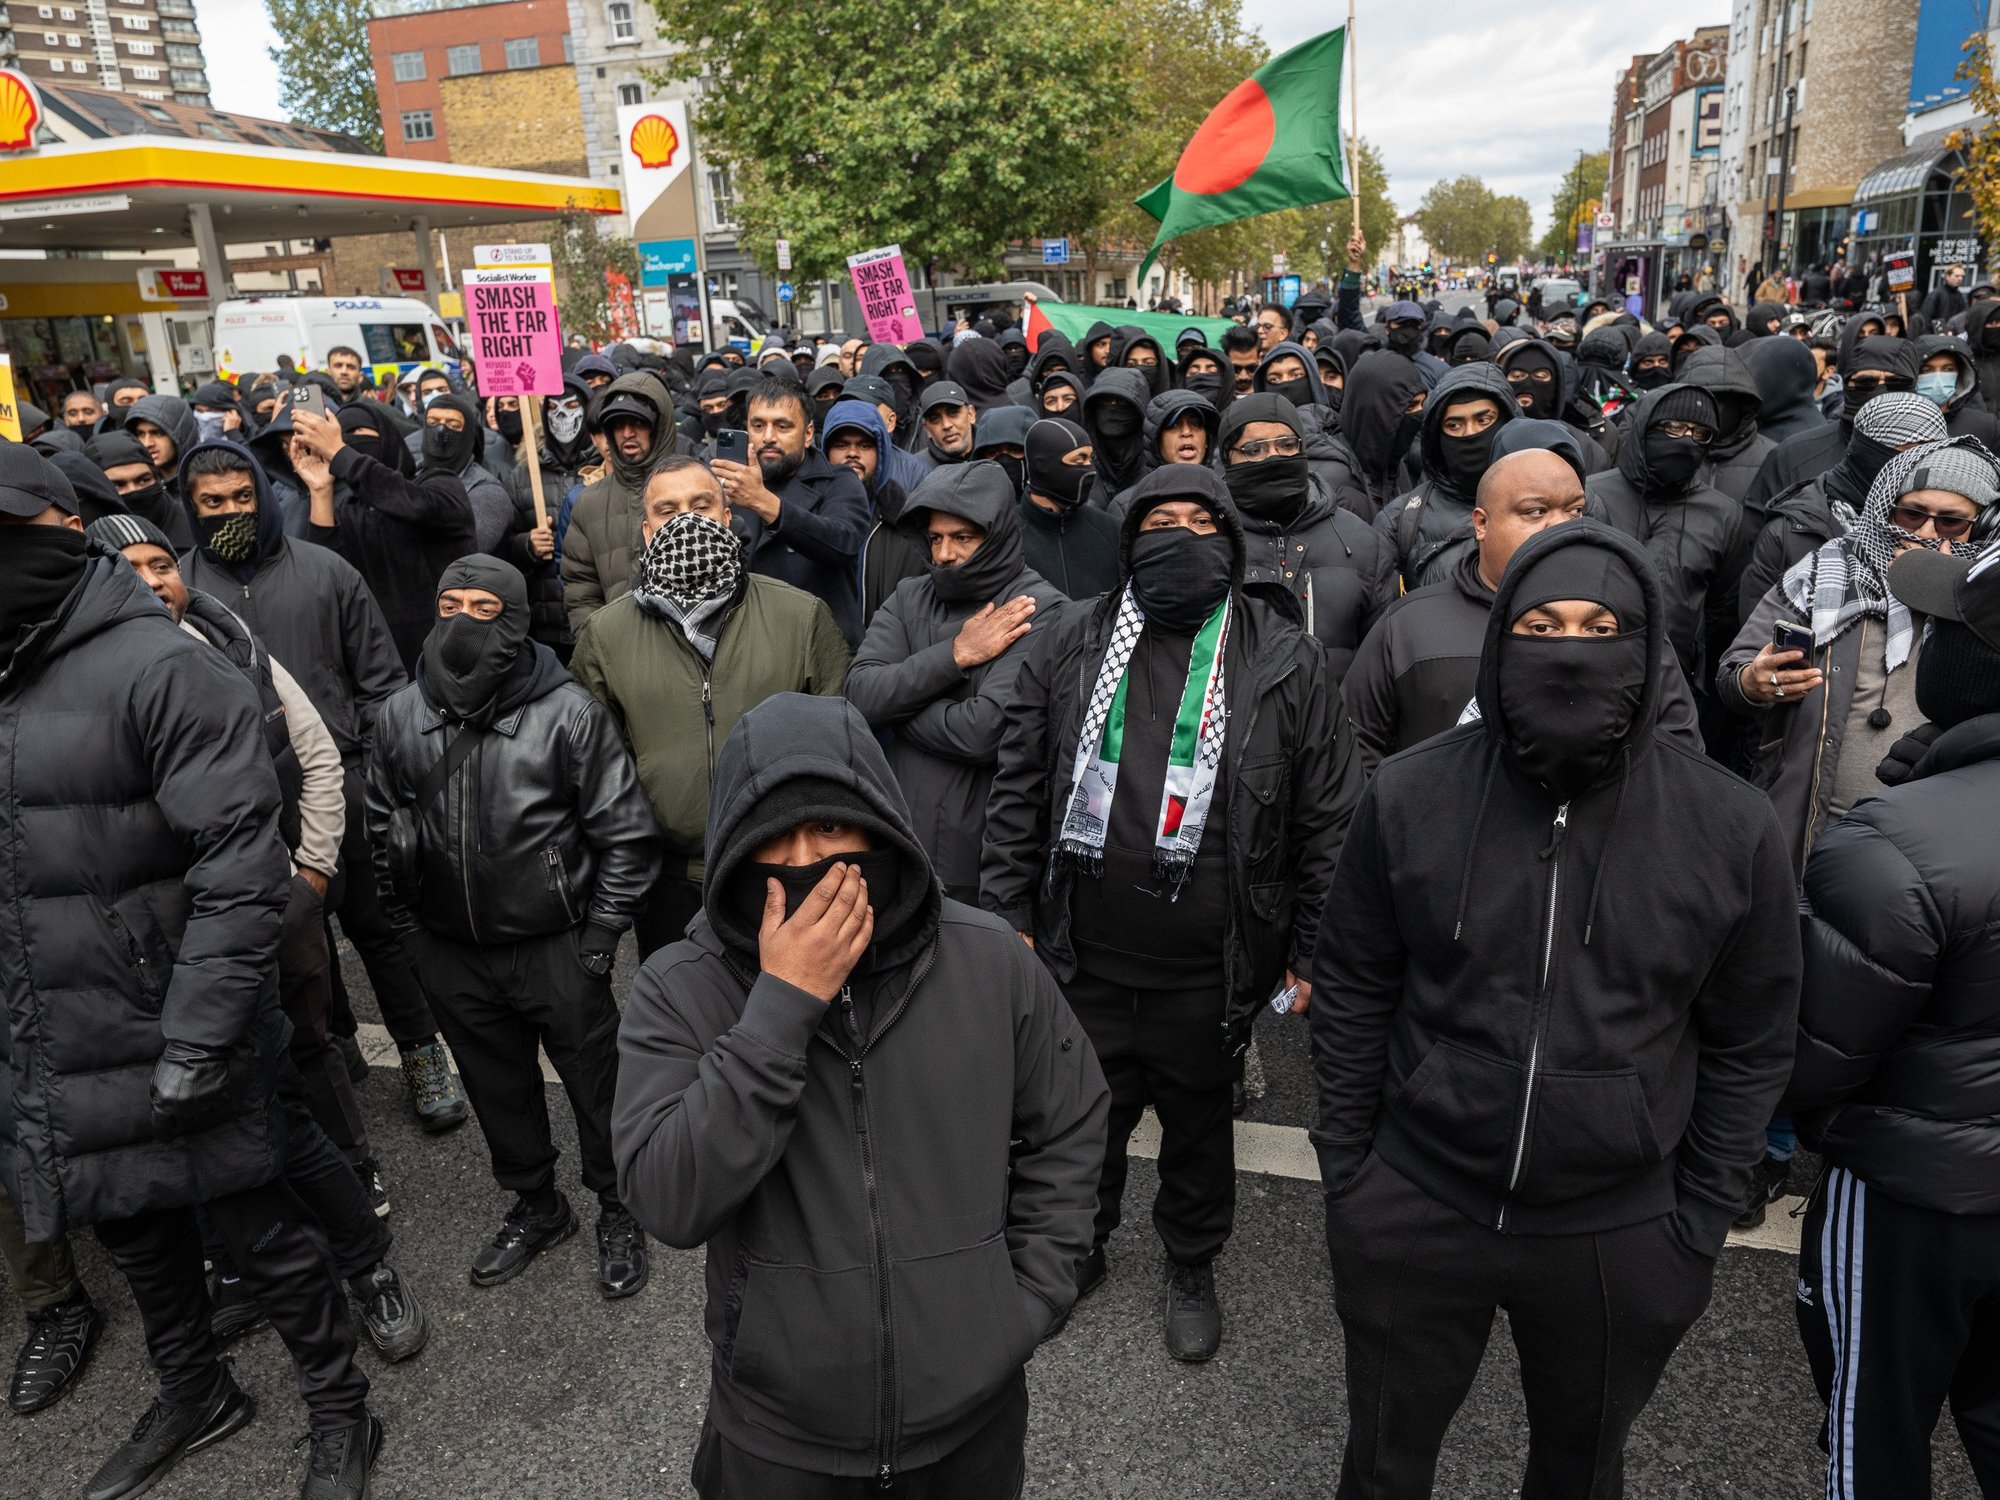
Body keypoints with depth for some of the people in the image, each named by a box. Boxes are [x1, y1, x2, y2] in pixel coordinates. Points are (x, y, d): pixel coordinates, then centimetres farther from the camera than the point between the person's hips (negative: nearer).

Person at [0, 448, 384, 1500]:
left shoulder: (158, 668, -17)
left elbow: (241, 865, -22)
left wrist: (194, 1046, -22)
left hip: (165, 1046, -7)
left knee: (256, 1227, 8)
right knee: (130, 1226, 22)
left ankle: (340, 1414, 30)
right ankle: (193, 1394, 47)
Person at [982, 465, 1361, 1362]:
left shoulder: (1285, 661, -4)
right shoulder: (1073, 645, 1)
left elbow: (1326, 816, -2)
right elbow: (1020, 789, 3)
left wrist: (1312, 949, -3)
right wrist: (1008, 914, 0)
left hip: (1207, 972, -1)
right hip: (1084, 958, 2)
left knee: (1198, 1124, 19)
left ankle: (1191, 1270, 44)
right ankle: (1080, 1249, 46)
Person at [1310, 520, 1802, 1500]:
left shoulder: (1732, 830, -11)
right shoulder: (1408, 796, -11)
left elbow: (1750, 1045, 0)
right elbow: (1352, 994, -1)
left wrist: (1700, 1221, 1)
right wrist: (1342, 1163, 0)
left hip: (1619, 1236, 1)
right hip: (1412, 1211, 0)